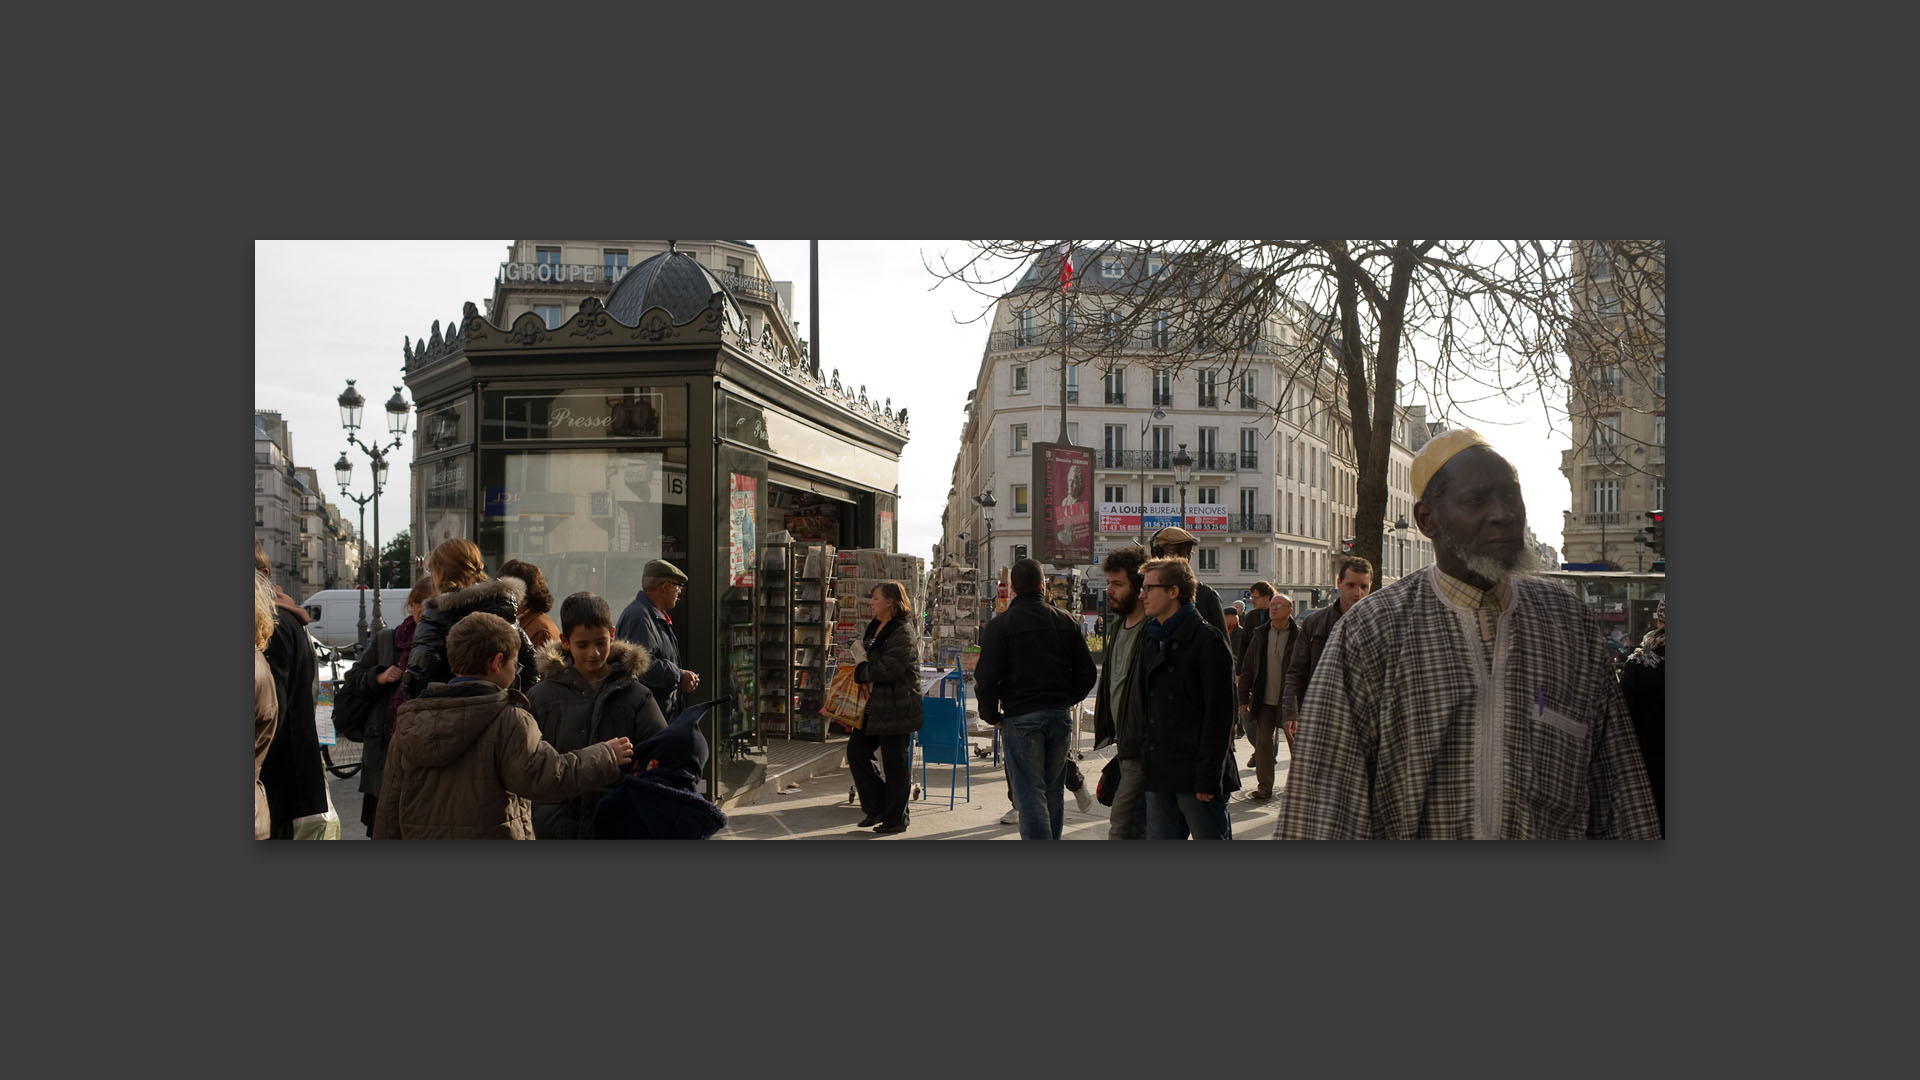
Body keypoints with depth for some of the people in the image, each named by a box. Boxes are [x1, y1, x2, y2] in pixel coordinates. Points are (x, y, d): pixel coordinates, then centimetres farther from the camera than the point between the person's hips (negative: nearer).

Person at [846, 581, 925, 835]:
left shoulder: (903, 633, -17)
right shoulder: (875, 627, 13)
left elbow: (886, 670, -25)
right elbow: (865, 655, 28)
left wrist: (861, 670, -10)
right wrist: (860, 660, 5)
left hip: (896, 709, -10)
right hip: (873, 707, 10)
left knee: (895, 763, 0)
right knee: (856, 751, 12)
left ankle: (895, 819, 12)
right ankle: (877, 807, 24)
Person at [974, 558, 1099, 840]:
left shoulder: (1000, 625, -8)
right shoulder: (1066, 621, 5)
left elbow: (985, 679, -12)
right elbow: (1087, 673, 7)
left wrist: (992, 715, 1)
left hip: (1021, 718, -4)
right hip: (1060, 716, 4)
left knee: (1030, 793, -2)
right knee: (1054, 790, 16)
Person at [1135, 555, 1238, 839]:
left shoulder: (1207, 639, -9)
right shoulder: (1152, 642, 15)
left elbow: (1220, 713, -13)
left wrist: (1208, 778, -17)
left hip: (1195, 773, -7)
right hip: (1159, 774, 7)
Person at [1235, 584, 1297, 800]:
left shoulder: (1298, 636, -6)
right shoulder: (1259, 634, 6)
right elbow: (1247, 667, 8)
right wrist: (1244, 699, 5)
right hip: (1264, 700, 3)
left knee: (1296, 743, 7)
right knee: (1262, 743, 5)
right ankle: (1264, 787, 14)